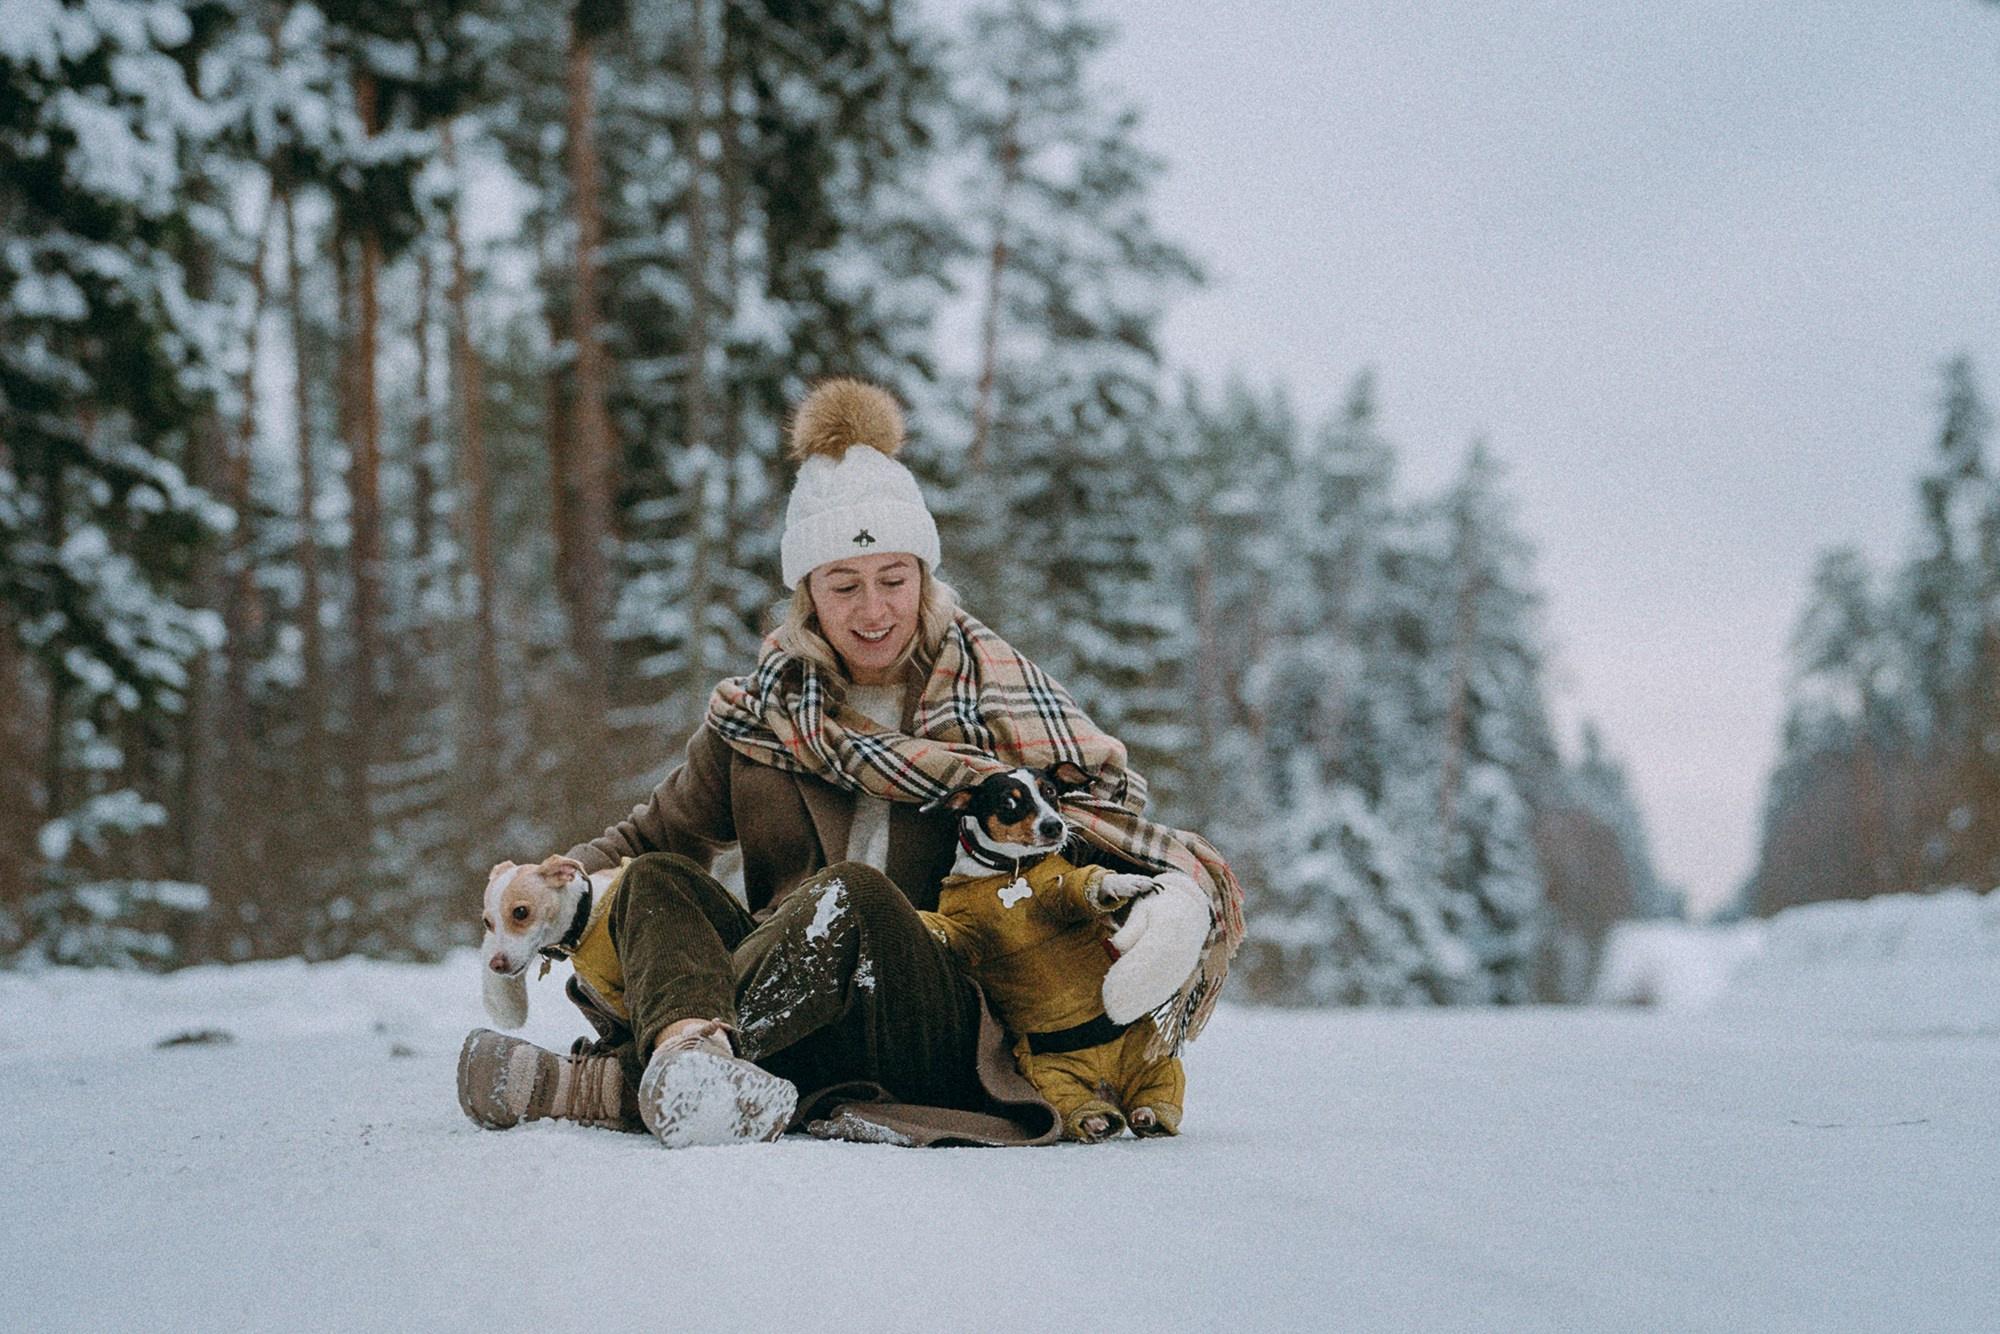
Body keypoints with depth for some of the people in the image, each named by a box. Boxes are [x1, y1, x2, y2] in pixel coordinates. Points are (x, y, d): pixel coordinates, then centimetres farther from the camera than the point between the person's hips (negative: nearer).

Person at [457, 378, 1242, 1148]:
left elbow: (1114, 824, 4)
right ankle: (691, 1054, -49)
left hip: (947, 1049, -3)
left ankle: (606, 1087, -39)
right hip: (795, 1033, 3)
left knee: (854, 894, -31)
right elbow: (651, 838, 22)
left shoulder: (997, 695, 9)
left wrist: (1184, 892, -18)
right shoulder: (757, 715, 15)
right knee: (658, 882, -18)